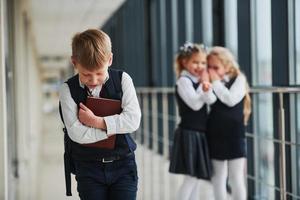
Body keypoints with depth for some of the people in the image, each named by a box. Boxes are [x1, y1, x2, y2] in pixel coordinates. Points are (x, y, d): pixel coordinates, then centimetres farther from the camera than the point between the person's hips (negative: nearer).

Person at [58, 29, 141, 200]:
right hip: (88, 168, 0)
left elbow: (133, 120, -13)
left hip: (123, 166, 0)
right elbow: (76, 133, -15)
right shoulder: (68, 89, -6)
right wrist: (112, 129, -13)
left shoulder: (123, 80, -3)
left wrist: (96, 121, -18)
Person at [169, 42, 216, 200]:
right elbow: (195, 104, -20)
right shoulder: (184, 80, -11)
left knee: (195, 176, 12)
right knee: (191, 177, -10)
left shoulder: (199, 80, 13)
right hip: (189, 134, -9)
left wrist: (206, 87, -19)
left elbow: (211, 100, -4)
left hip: (199, 134, 9)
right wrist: (202, 87, -21)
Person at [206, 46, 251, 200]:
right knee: (218, 177, 12)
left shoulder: (238, 79, -4)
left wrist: (216, 82, -15)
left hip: (234, 134, -4)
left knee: (236, 178, 0)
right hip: (215, 134, 4)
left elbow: (230, 99, -21)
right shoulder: (212, 83, 5)